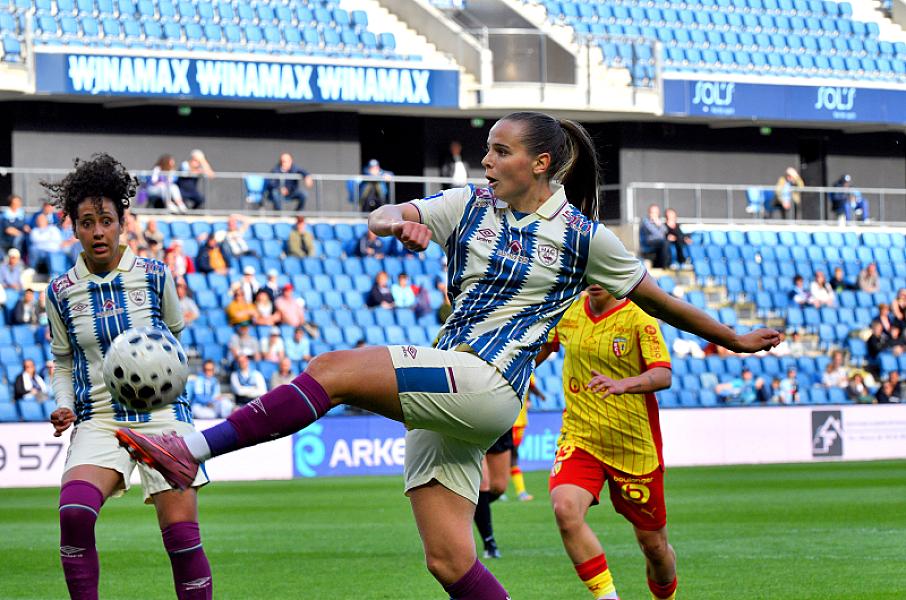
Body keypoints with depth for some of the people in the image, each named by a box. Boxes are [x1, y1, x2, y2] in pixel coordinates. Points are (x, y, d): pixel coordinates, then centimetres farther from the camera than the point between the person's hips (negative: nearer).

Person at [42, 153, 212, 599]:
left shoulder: (154, 275, 1)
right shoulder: (61, 291, 3)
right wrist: (64, 406, -1)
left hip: (162, 413, 0)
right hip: (99, 420, 0)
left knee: (182, 536, -12)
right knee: (74, 512, -28)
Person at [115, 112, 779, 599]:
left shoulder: (580, 235, 1)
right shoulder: (472, 205, 13)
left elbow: (656, 298, 13)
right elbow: (382, 217, 7)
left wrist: (734, 339, 19)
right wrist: (397, 223, -18)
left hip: (486, 387, -6)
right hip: (439, 391, 6)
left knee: (334, 369, -23)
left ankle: (193, 450, -27)